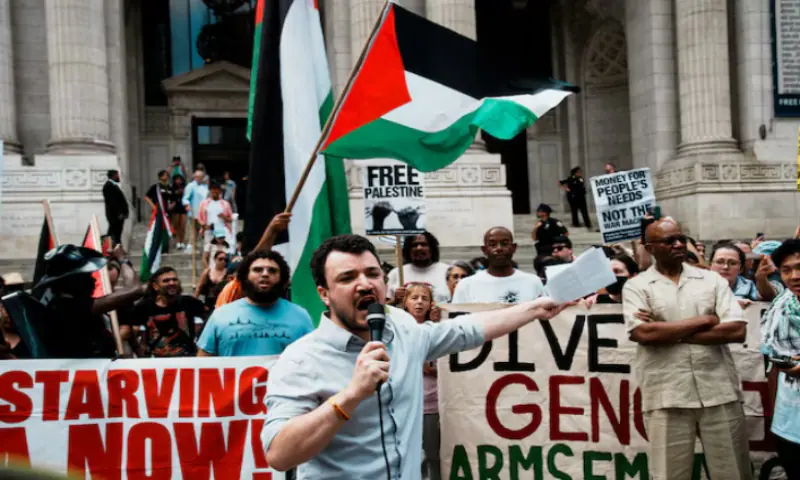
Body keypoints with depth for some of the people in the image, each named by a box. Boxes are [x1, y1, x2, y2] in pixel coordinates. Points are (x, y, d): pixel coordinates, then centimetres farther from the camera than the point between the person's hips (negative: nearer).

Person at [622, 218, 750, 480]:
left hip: (720, 392, 2)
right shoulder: (636, 286, 3)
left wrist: (670, 333, -8)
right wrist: (703, 321, -6)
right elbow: (643, 333, -13)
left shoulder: (712, 280, 9)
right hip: (667, 396, -2)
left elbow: (737, 330, -3)